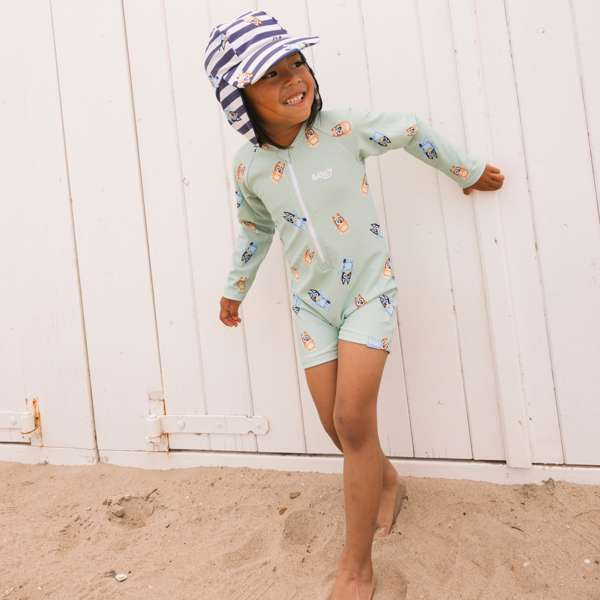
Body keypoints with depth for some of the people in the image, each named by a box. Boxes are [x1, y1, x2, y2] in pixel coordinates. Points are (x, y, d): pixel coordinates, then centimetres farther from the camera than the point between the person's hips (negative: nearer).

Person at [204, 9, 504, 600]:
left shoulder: (344, 128, -14)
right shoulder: (247, 165, -5)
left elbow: (411, 131, 3)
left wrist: (468, 171, 15)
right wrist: (235, 287, 24)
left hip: (368, 289, -3)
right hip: (312, 302, 3)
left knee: (353, 420, -13)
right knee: (336, 426, 5)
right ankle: (387, 481, 41)